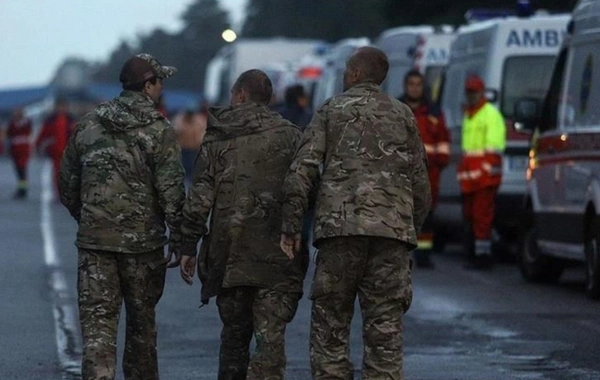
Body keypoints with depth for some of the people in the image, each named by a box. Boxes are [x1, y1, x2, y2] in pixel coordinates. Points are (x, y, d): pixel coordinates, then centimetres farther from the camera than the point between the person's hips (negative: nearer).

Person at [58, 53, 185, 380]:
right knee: (142, 322, 15)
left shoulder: (87, 126, 6)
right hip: (143, 242, -2)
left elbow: (67, 186, 12)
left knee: (97, 325, -2)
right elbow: (171, 192, -11)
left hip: (94, 241, 2)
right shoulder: (158, 131, -7)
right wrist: (179, 240, -2)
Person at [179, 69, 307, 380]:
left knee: (234, 334, 15)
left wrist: (188, 248, 5)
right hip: (277, 258, -1)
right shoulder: (289, 136, 3)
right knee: (270, 335, -5)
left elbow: (199, 199, 1)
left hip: (229, 256, 2)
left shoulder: (217, 140, 5)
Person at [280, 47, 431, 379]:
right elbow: (420, 184, 13)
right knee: (385, 332, 1)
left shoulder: (332, 110, 9)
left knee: (329, 328, 4)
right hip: (393, 230, 2)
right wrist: (412, 229, 23)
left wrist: (291, 227, 2)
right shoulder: (403, 115, 16)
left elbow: (301, 171, -1)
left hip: (339, 228, -2)